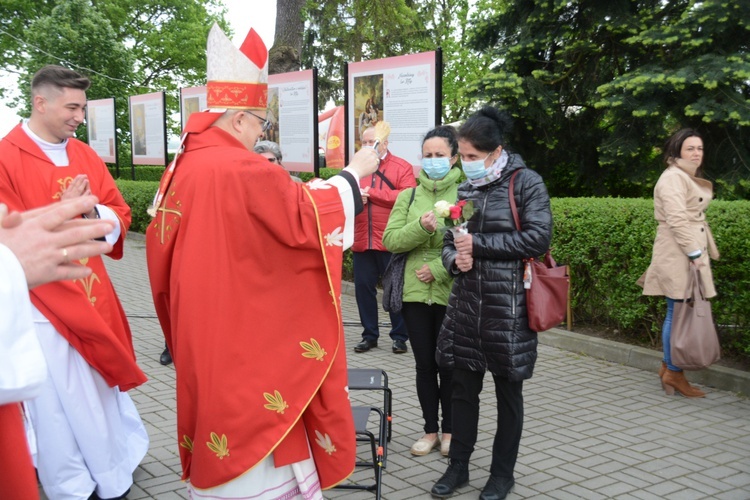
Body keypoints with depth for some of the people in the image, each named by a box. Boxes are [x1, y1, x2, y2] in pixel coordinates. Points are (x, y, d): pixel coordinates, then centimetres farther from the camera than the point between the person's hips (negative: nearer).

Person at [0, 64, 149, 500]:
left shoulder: (85, 156, 9)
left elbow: (121, 215, 9)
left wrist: (92, 214, -11)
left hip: (91, 293, 6)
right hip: (44, 299, -6)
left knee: (102, 387, 13)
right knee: (59, 397, 1)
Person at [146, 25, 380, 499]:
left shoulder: (182, 169, 6)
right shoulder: (245, 170, -20)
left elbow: (162, 246, 15)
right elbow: (306, 217, -14)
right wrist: (354, 174, -2)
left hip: (202, 332, 9)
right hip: (246, 333, -8)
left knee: (218, 404, 20)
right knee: (253, 422, 3)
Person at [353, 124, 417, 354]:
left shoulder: (402, 167, -1)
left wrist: (371, 192, -13)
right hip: (361, 241, 4)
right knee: (363, 287, 8)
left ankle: (399, 336, 16)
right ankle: (370, 335, 21)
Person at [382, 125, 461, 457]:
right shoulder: (408, 196, 8)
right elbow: (390, 240, -2)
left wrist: (438, 269, -15)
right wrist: (421, 227, -17)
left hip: (451, 293, -2)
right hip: (414, 293, 3)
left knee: (448, 365, 9)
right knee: (425, 364, 11)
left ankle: (449, 430, 25)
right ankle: (430, 430, 25)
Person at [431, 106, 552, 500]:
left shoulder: (525, 183, -6)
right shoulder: (465, 189, 10)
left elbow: (538, 238, -16)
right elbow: (449, 243, 15)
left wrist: (478, 244, -15)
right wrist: (455, 259, -9)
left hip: (508, 305, -5)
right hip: (465, 302, 5)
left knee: (507, 391, 9)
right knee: (463, 387, 10)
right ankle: (458, 466, 25)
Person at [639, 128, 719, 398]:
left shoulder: (689, 179, 22)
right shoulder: (672, 178, -11)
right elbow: (677, 220, -20)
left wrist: (701, 253, 22)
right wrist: (695, 254, -22)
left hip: (690, 253, 10)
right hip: (677, 256, -10)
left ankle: (669, 366, 19)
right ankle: (674, 373, 3)